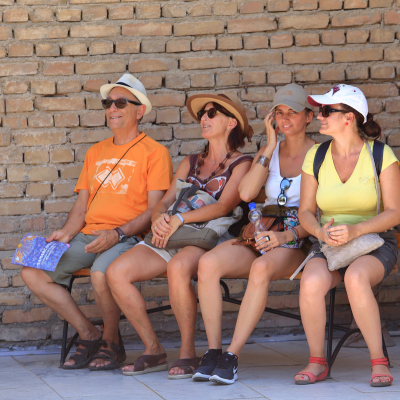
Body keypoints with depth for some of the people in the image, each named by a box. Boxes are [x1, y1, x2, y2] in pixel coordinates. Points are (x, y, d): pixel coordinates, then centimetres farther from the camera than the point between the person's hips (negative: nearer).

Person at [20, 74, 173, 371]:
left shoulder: (154, 152, 1)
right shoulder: (96, 152, 22)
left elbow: (155, 209, -7)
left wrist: (117, 234, -21)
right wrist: (67, 232, -1)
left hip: (127, 237, -6)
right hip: (87, 236, 6)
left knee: (101, 274, -38)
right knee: (32, 273, -14)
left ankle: (112, 342, -9)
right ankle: (89, 335, -2)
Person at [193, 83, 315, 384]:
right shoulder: (269, 153, 17)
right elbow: (246, 193, -1)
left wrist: (287, 236, -21)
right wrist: (270, 147, -2)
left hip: (298, 244, -4)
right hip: (263, 237, 4)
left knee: (261, 268, -39)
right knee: (208, 263, -27)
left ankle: (232, 356, -38)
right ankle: (213, 352, -26)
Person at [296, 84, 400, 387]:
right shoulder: (316, 157, 5)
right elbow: (306, 210, 9)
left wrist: (355, 230, -23)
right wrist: (321, 231, -15)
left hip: (374, 243, -3)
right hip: (328, 246, 3)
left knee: (355, 277, -38)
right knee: (311, 282, -32)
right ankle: (317, 362, -14)